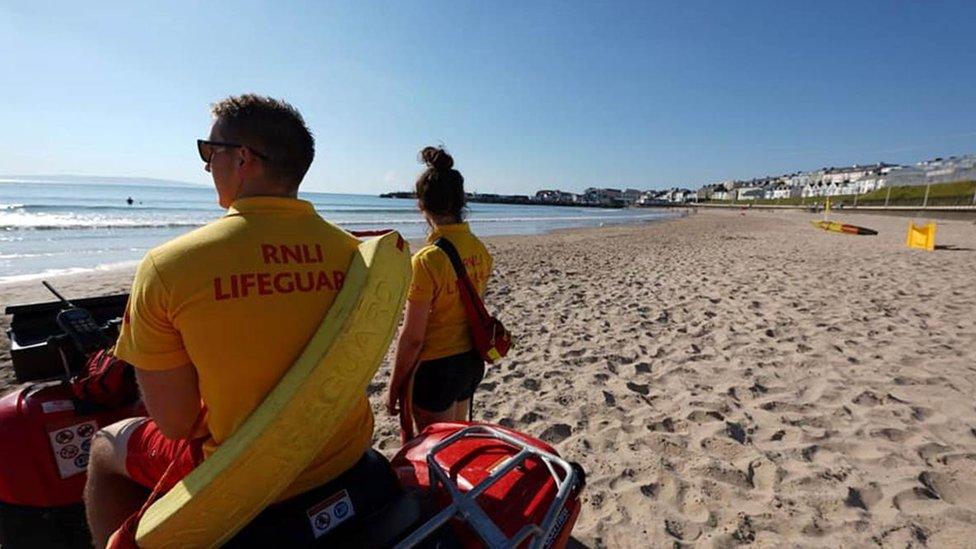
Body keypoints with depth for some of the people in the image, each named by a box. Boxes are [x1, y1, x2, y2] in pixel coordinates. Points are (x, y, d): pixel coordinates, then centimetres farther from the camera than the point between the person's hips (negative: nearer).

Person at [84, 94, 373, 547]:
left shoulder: (166, 266, -20)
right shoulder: (354, 252, -10)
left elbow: (175, 423, -14)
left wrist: (212, 413, 8)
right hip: (349, 455, 4)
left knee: (106, 447, 24)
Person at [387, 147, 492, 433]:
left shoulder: (426, 261, -24)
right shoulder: (481, 250, -3)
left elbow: (412, 337, -19)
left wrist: (394, 388, -6)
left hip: (437, 367, -7)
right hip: (472, 360, 7)